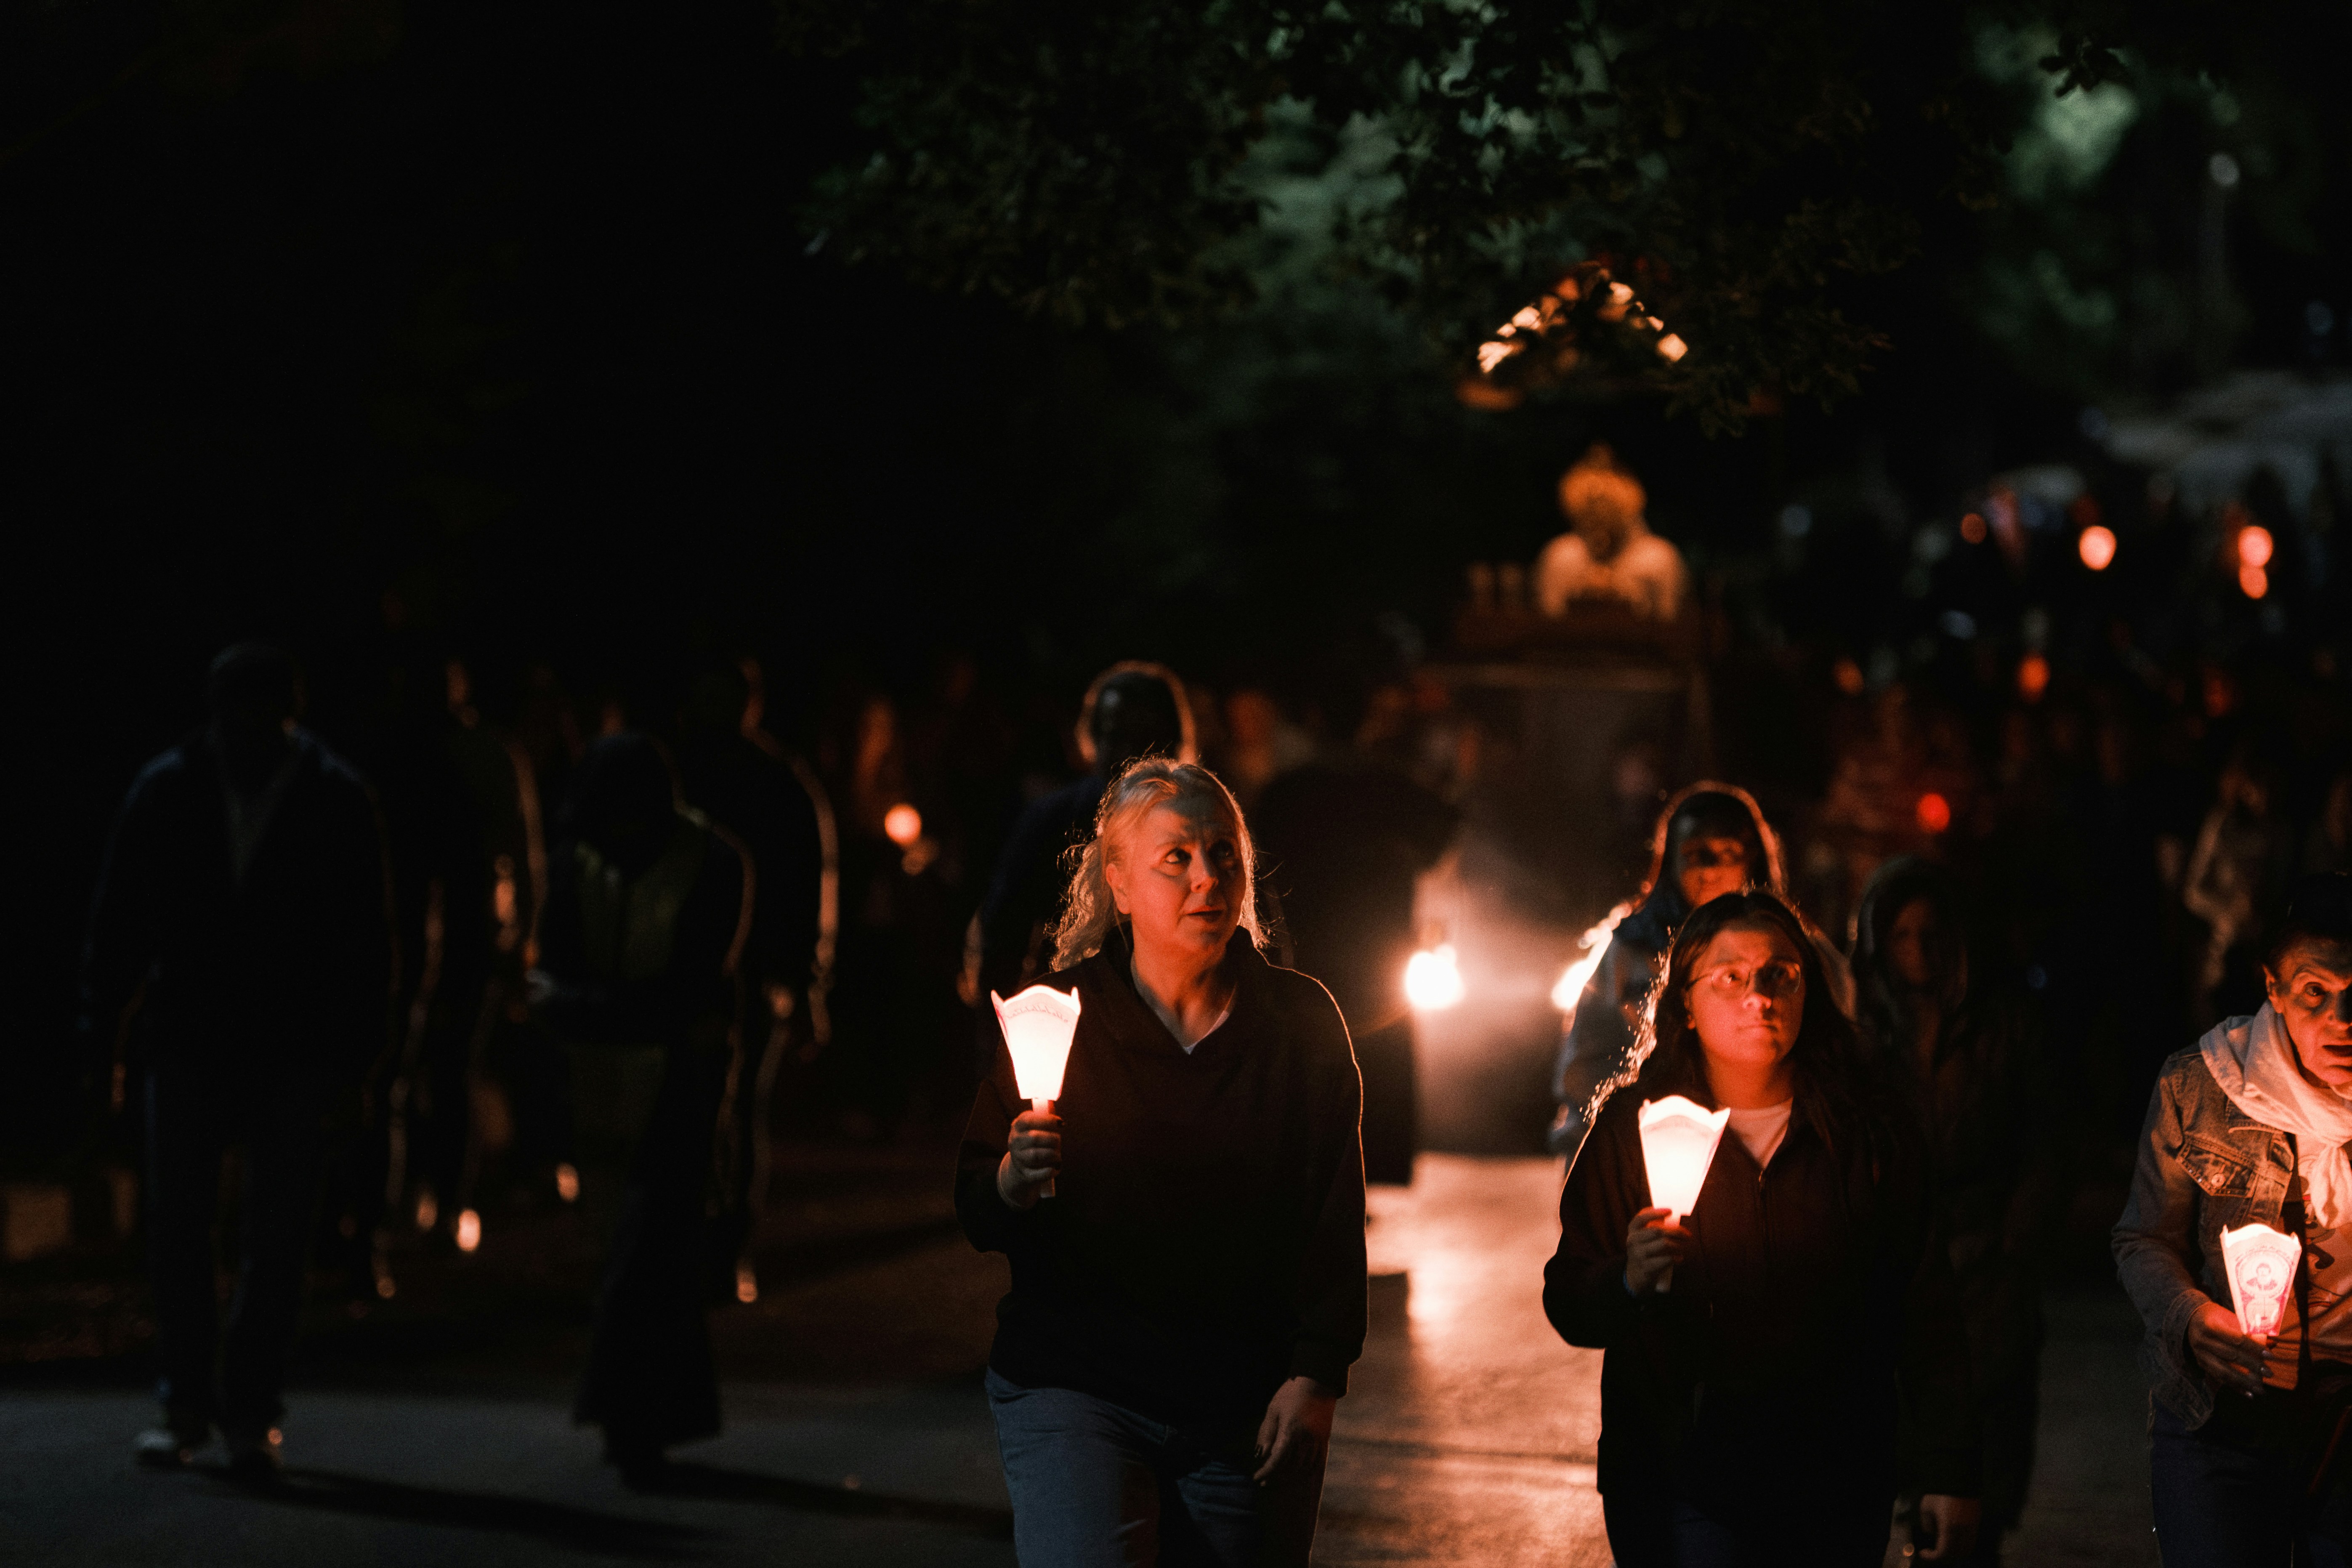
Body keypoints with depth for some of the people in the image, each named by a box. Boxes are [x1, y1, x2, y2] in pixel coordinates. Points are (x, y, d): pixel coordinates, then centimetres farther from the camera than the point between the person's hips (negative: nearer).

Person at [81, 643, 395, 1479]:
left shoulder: (337, 800, -3)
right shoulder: (167, 790, 0)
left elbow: (365, 935, 1)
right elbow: (120, 911, 6)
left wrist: (356, 1047, -2)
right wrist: (106, 1017, 3)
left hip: (296, 1050, -1)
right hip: (188, 1037, 1)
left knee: (278, 1235, -1)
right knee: (177, 1223, 0)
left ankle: (254, 1410, 7)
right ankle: (188, 1401, 10)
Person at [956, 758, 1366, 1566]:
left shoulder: (1301, 1023, 2)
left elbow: (1335, 1220, 3)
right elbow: (976, 1217, -1)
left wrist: (1316, 1377, -6)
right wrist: (1013, 1185, -23)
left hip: (1250, 1407, 2)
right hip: (1074, 1392, -2)